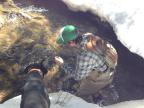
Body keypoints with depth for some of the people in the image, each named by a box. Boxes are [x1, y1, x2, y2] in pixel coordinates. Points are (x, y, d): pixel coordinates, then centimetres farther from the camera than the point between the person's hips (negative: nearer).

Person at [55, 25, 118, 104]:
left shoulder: (84, 57, -42)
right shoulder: (87, 36, -20)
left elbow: (78, 76, -22)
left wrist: (62, 64, -15)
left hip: (101, 77, -7)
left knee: (79, 94, 12)